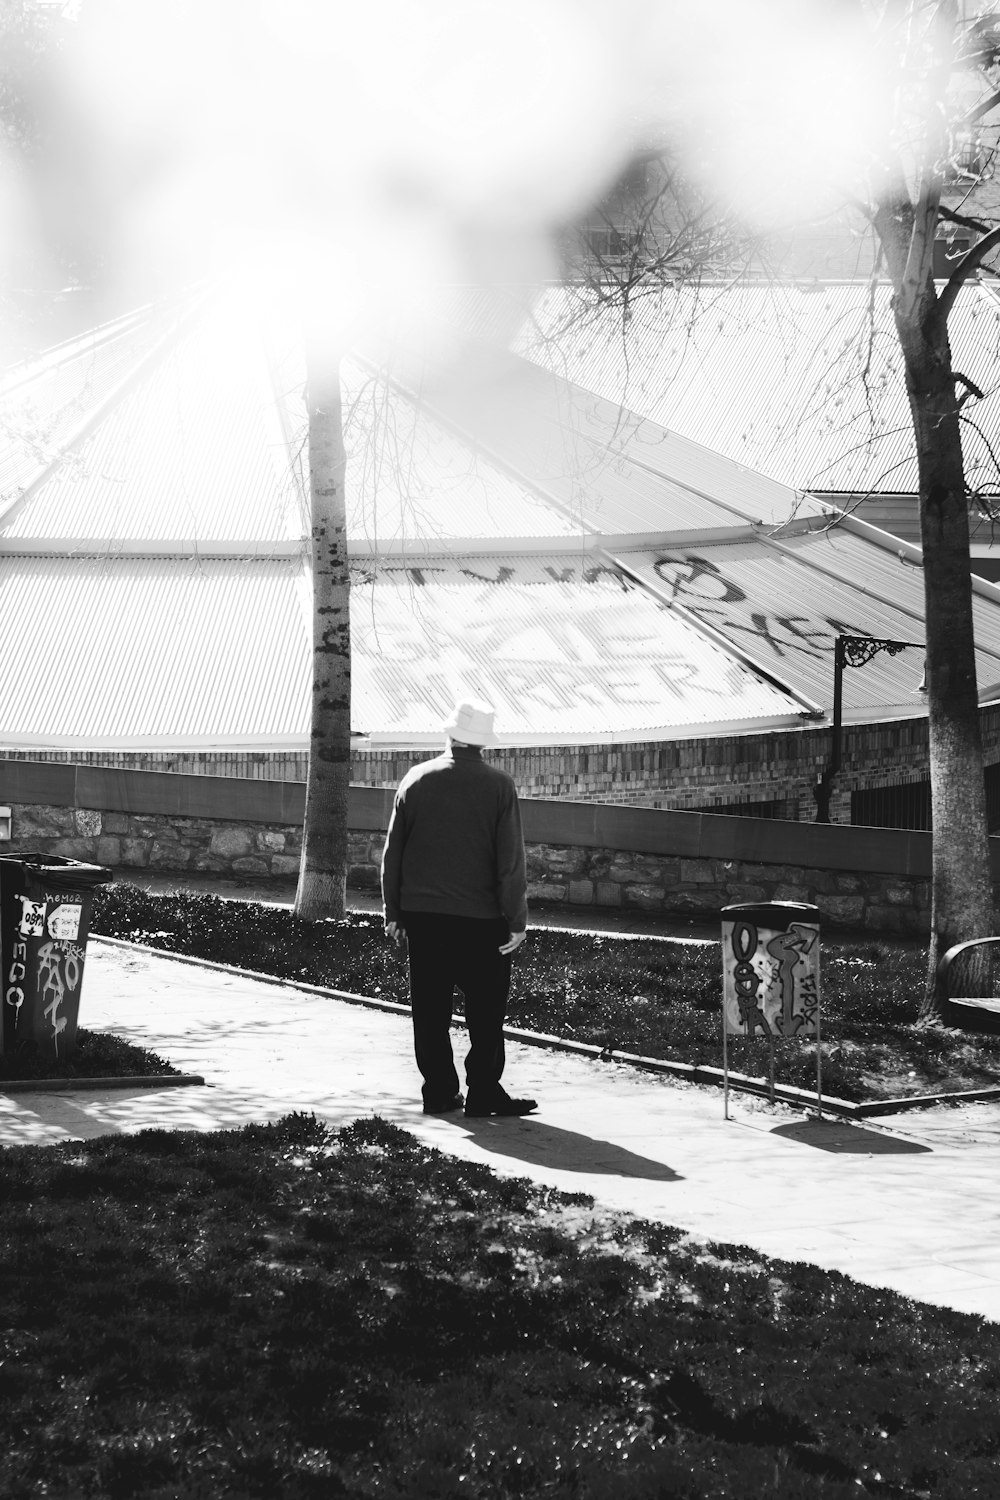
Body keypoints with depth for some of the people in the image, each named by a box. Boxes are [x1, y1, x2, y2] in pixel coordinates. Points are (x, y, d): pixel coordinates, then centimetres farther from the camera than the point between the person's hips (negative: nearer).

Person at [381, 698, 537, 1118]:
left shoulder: (416, 780, 2)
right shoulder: (499, 785, -7)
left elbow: (392, 852, 6)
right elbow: (511, 860, -9)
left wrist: (393, 912, 13)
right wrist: (517, 920, -3)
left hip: (421, 914, 3)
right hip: (481, 919, -3)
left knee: (430, 1010, 9)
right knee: (486, 1009, 6)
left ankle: (439, 1091, 12)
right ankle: (483, 1093, 5)